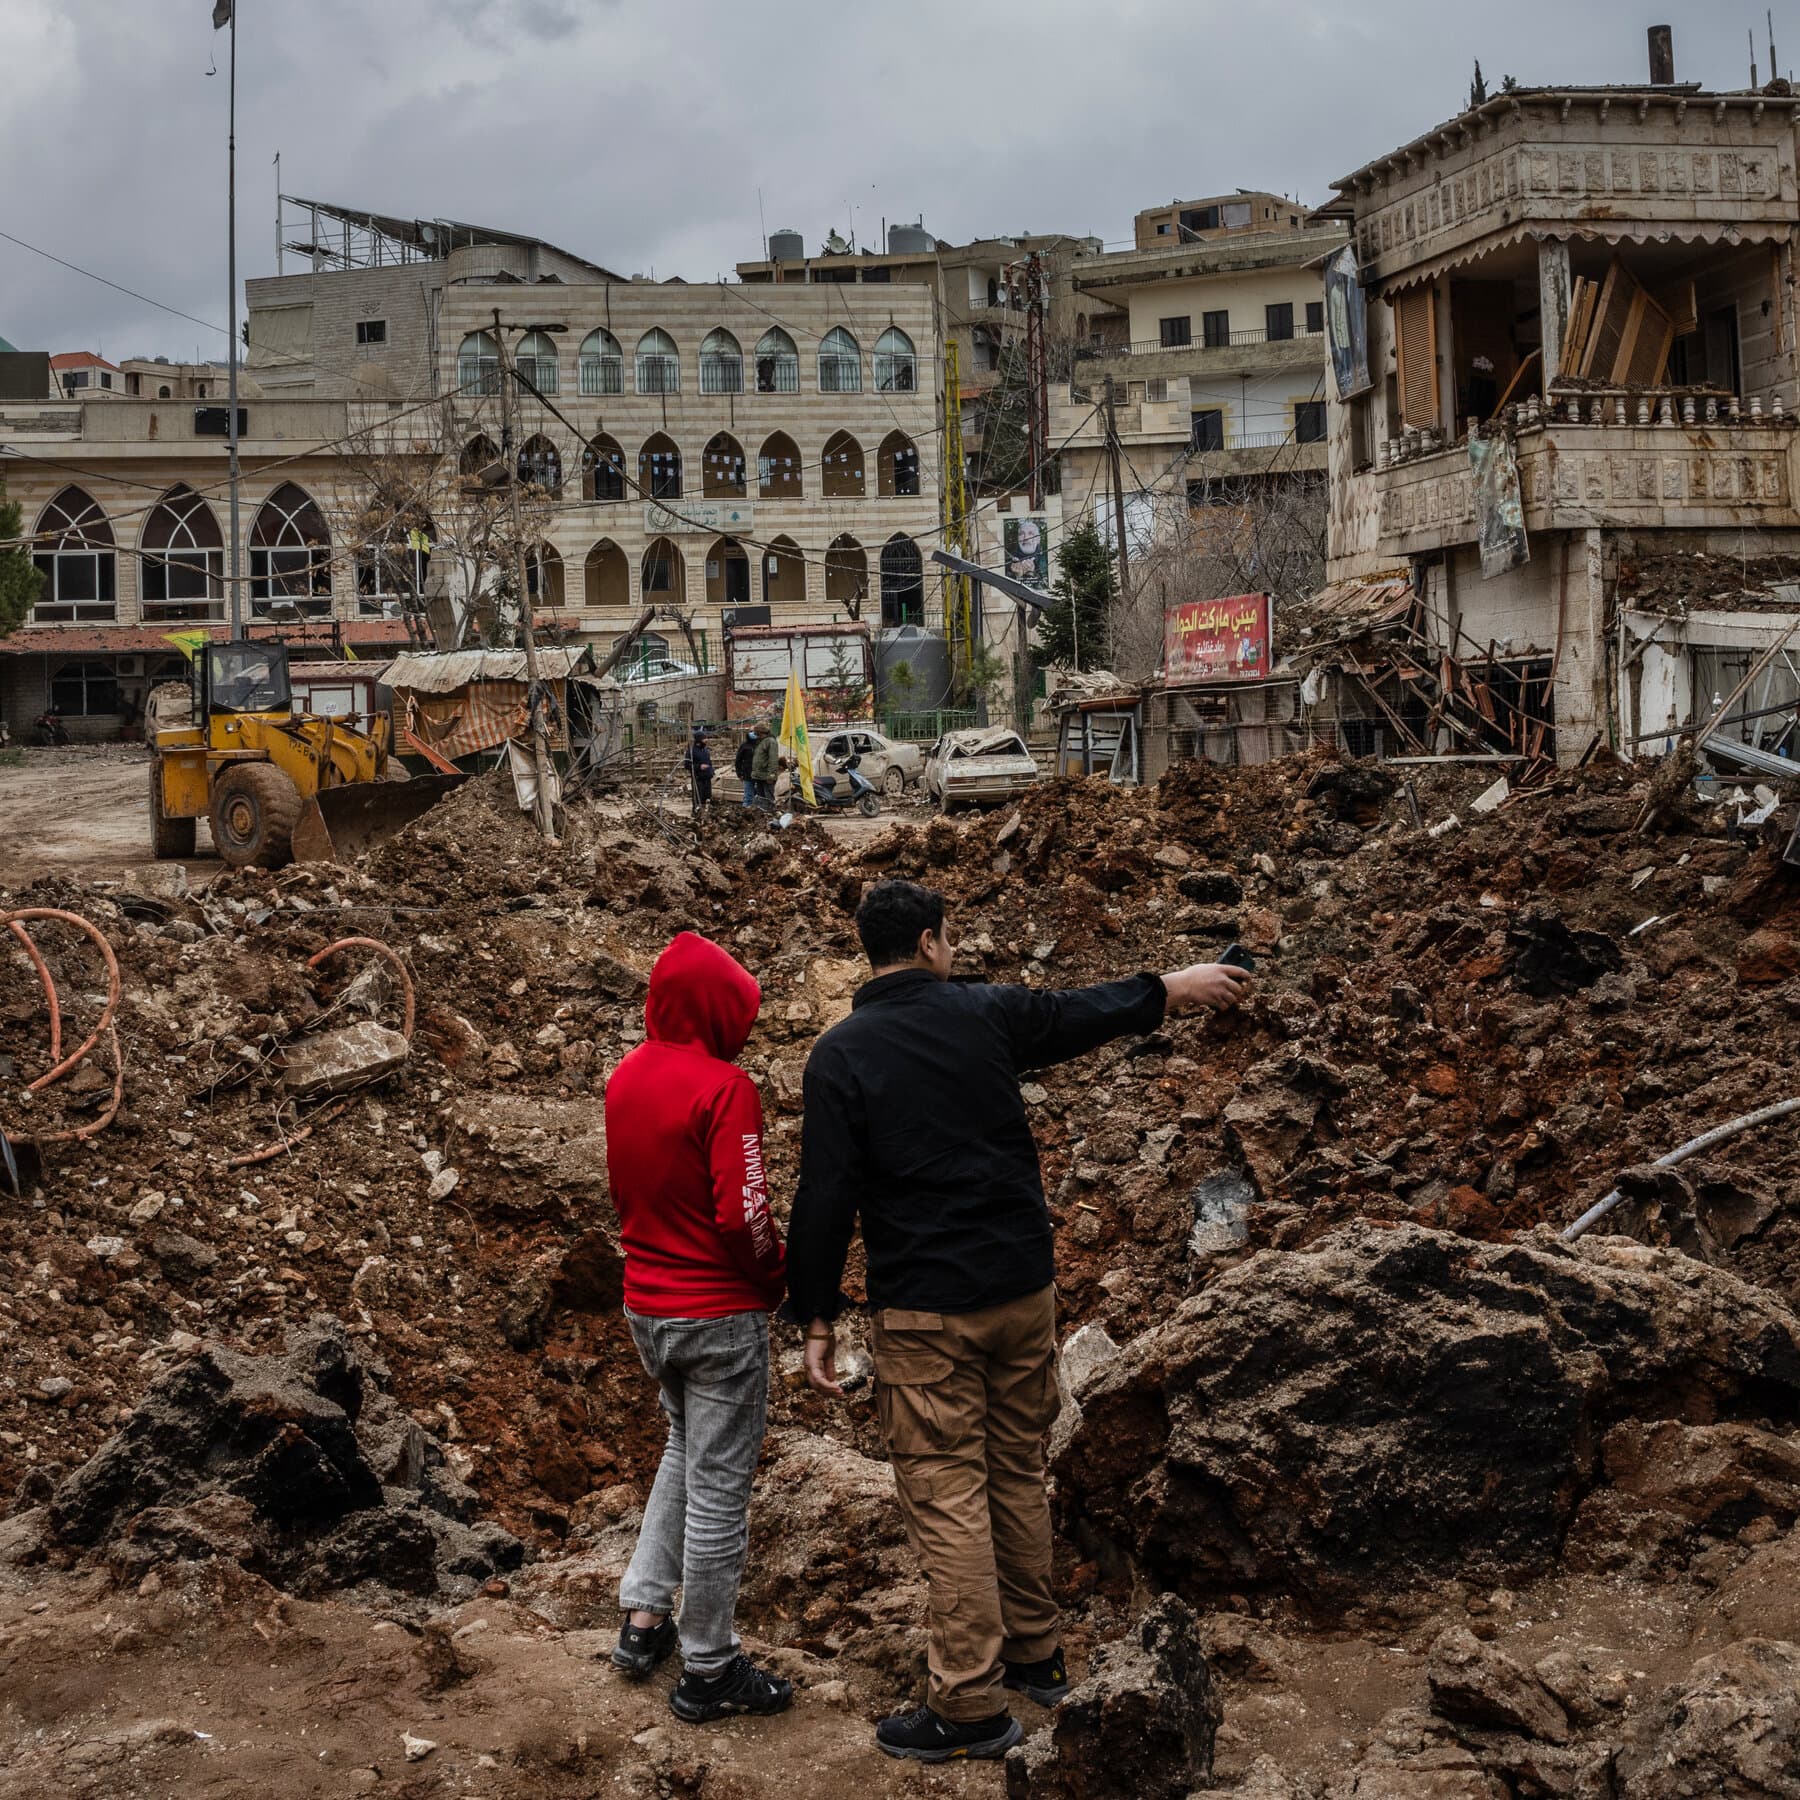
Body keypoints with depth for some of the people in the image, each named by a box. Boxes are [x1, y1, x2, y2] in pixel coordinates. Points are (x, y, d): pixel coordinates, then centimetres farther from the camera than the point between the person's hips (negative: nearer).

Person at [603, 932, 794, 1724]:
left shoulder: (624, 1078, 3)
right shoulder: (724, 1087, -20)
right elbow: (742, 1214, -22)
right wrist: (778, 1275, -4)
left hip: (646, 1302, 8)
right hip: (720, 1313, -7)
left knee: (686, 1448, 27)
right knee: (718, 1486, 4)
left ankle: (644, 1617, 28)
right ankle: (708, 1671, 15)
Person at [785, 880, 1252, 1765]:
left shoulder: (840, 1054, -9)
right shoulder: (984, 1013, 0)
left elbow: (826, 1196, -11)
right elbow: (1083, 1012, 18)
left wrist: (816, 1317, -3)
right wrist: (1177, 986, 36)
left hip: (925, 1309, -4)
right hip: (1023, 1289, 4)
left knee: (946, 1493, 1)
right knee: (1018, 1472, 19)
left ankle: (971, 1708, 5)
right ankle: (1036, 1654, 31)